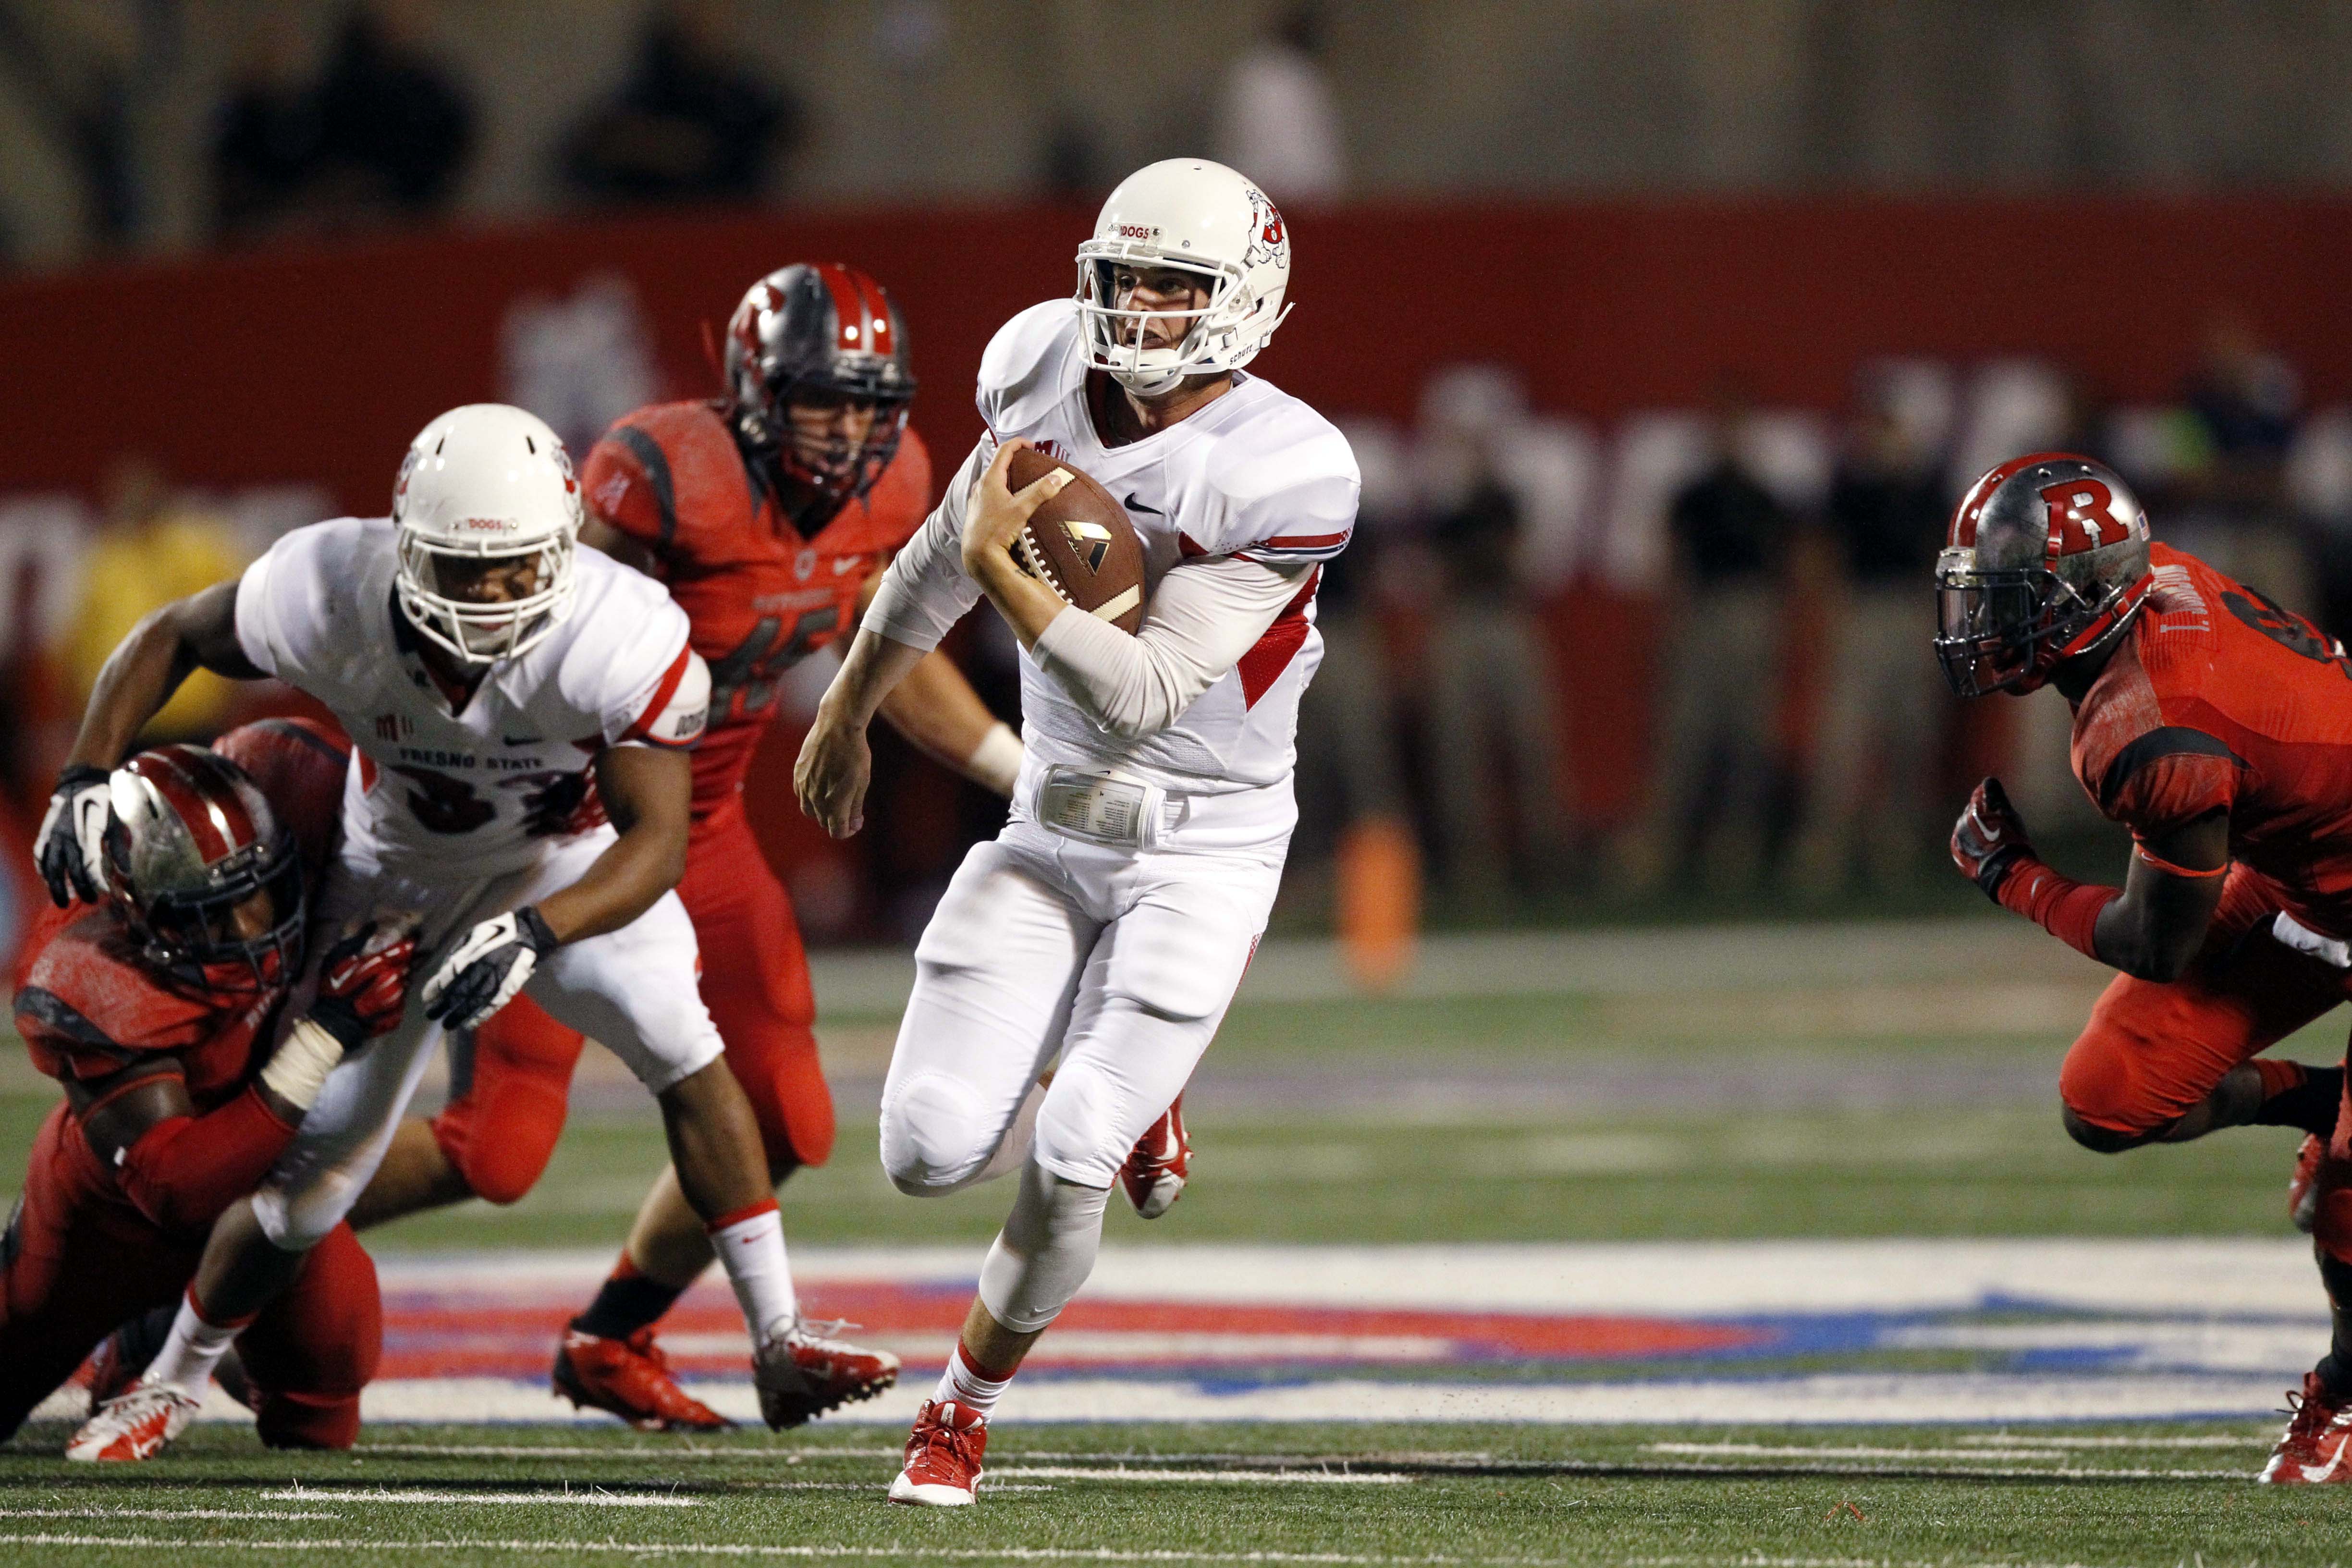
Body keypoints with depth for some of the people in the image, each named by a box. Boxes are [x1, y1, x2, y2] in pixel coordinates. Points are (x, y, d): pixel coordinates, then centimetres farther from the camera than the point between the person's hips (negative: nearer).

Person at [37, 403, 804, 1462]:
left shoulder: (623, 639, -36)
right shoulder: (331, 596, -30)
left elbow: (656, 842, -36)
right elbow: (171, 638, -10)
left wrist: (533, 935, -51)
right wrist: (86, 780, -22)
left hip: (570, 865, -1)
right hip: (398, 880, 1)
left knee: (681, 1050, -28)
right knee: (307, 1176, 0)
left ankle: (776, 1343, -20)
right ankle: (174, 1382, 26)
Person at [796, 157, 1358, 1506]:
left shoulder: (1273, 473, -22)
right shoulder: (1053, 379, -5)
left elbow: (1143, 696, -26)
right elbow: (939, 561, 15)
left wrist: (1003, 568, -28)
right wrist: (847, 715, 27)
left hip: (1205, 849, -5)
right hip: (1054, 832, 5)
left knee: (1068, 1170, -13)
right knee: (929, 1156, -4)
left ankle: (968, 1406, 14)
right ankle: (1118, 1089, 31)